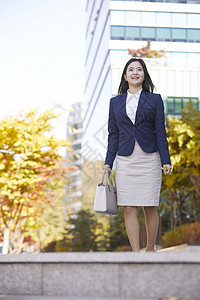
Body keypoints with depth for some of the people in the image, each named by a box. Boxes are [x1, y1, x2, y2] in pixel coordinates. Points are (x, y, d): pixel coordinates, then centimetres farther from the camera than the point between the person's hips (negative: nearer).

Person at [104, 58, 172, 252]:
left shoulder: (155, 100, 5)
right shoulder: (115, 102, 11)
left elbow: (160, 132, 3)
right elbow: (113, 134, 11)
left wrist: (166, 160, -4)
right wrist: (108, 162, 5)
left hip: (149, 159, -1)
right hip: (125, 161, 2)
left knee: (150, 207, 1)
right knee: (129, 209, -2)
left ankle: (150, 250, 17)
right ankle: (136, 253, 3)